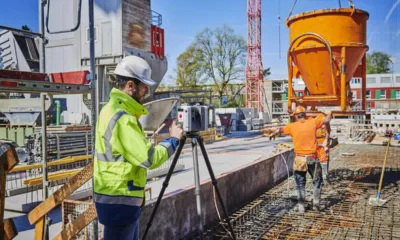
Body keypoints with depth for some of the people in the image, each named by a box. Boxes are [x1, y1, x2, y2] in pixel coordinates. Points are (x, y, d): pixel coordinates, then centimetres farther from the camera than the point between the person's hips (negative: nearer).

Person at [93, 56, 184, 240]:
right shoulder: (121, 117, -22)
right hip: (119, 199, -10)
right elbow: (149, 159, -23)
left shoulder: (114, 109, 10)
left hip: (120, 196, 10)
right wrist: (173, 139, -10)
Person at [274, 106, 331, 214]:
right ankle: (316, 203, 23)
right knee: (317, 180, 21)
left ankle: (301, 207, 14)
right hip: (312, 158, 0)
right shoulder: (313, 122, -2)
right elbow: (326, 120, 13)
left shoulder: (292, 126, -3)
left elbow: (279, 131, 10)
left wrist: (274, 133, 32)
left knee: (300, 184, 12)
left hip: (299, 159, 0)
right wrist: (329, 114, 35)